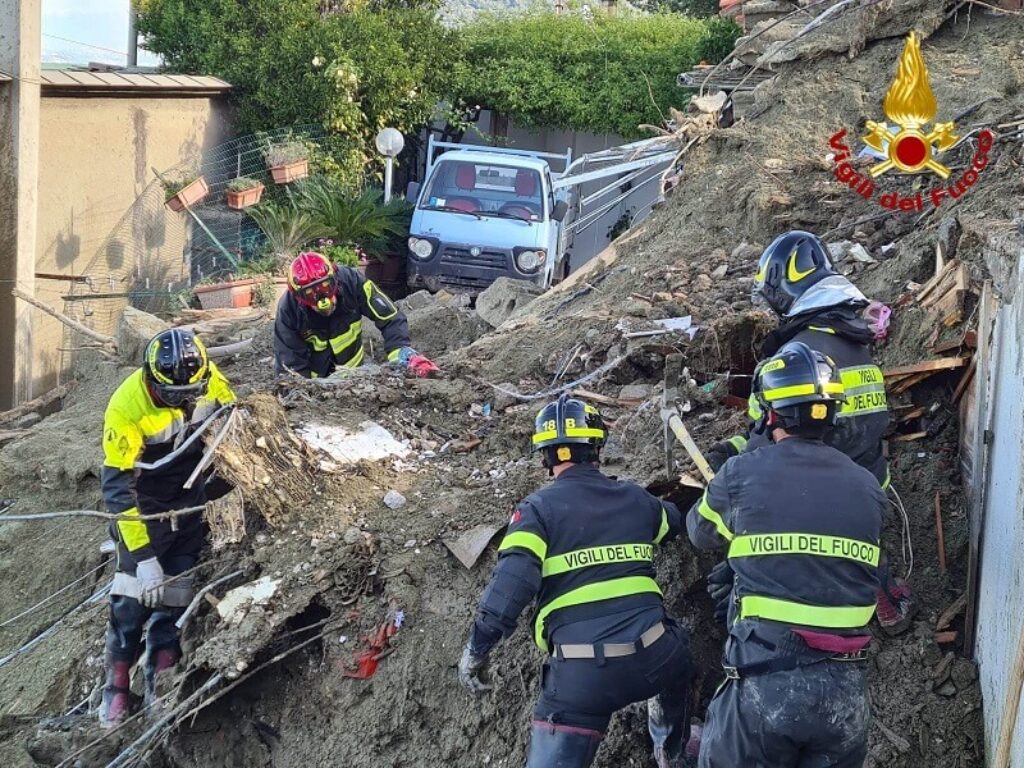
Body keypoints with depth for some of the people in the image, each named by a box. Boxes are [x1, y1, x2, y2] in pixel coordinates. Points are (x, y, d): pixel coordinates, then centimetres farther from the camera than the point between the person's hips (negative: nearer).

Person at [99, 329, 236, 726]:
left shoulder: (209, 379, -19)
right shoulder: (127, 407, -31)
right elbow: (117, 486, -30)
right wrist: (144, 558, -34)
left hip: (192, 498, 3)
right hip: (147, 502, -3)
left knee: (175, 595, 1)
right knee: (134, 597, -11)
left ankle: (160, 686, 11)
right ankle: (116, 689, 3)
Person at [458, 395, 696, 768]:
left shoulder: (538, 508, -1)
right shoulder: (636, 499, 13)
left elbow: (511, 583, -14)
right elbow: (672, 523, 37)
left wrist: (477, 648, -5)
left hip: (581, 676, -4)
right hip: (652, 660, 4)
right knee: (674, 657, 38)